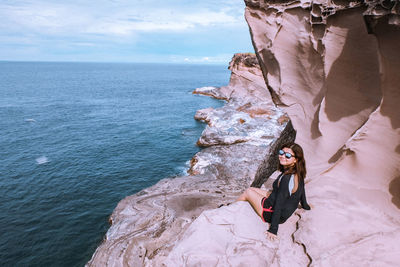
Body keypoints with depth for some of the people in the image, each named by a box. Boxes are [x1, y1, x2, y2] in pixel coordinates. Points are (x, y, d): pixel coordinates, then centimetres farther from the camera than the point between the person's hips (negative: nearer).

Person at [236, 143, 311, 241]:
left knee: (248, 192, 8)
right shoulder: (298, 174, -5)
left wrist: (273, 229, -22)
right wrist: (305, 205, 30)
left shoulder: (287, 178, -32)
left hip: (272, 213, -8)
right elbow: (301, 189, 12)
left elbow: (279, 204, -29)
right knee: (251, 189, 17)